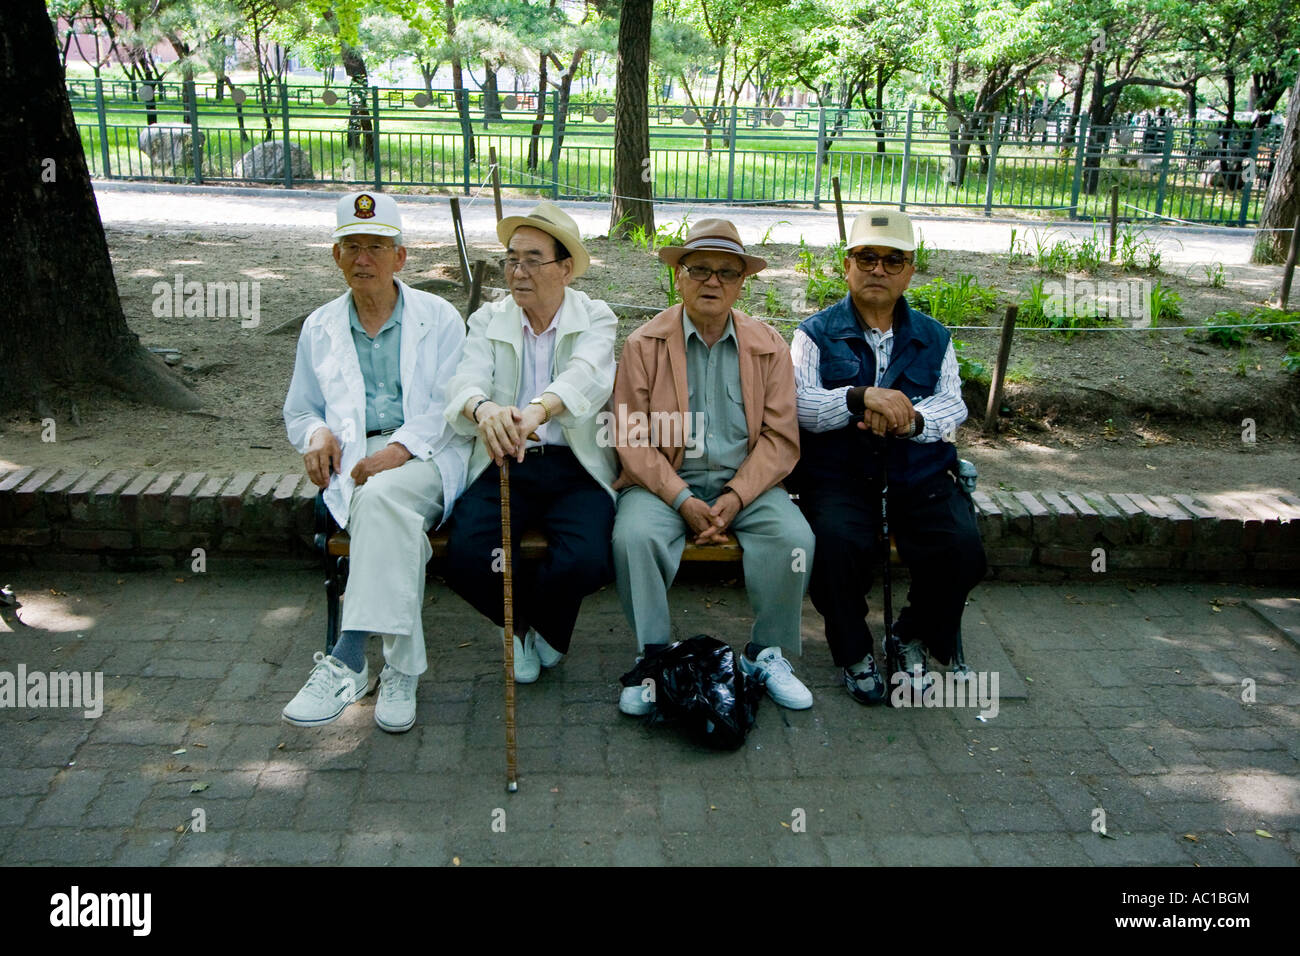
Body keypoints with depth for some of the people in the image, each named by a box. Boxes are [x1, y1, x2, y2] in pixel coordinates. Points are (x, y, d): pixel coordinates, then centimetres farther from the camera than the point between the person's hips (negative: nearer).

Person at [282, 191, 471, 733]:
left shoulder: (439, 318, 9)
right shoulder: (319, 328, 20)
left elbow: (452, 407, -1)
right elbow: (298, 411, 25)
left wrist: (396, 450, -18)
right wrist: (318, 434, -1)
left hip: (426, 456, -2)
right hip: (354, 462, 2)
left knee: (381, 497, -37)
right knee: (396, 525, -33)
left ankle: (348, 660, -37)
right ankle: (401, 670, -32)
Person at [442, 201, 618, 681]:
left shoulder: (595, 318, 3)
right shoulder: (488, 319, 10)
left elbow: (587, 376, -20)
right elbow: (466, 380, -10)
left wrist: (539, 409, -44)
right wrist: (483, 409, -37)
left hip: (575, 467, -1)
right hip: (503, 465, 2)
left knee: (585, 561, -29)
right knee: (466, 559, -24)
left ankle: (540, 628, 10)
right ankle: (523, 623, 13)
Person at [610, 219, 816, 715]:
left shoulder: (769, 347, 6)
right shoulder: (644, 344, 1)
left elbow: (780, 437, 1)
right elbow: (633, 437, -4)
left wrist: (735, 497, -14)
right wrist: (682, 500, -16)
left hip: (744, 482, 1)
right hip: (664, 482, -1)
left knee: (794, 538, -24)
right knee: (634, 536, -30)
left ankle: (767, 654, -3)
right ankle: (654, 659, -11)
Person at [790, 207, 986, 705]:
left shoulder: (934, 339, 15)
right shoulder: (817, 334, 7)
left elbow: (953, 406, 0)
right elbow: (799, 404, -9)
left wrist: (911, 418, -24)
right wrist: (861, 397, -28)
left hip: (919, 475, 3)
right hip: (839, 475, -2)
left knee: (961, 547, -23)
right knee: (838, 541, -32)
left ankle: (915, 640, 7)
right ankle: (853, 650, -4)